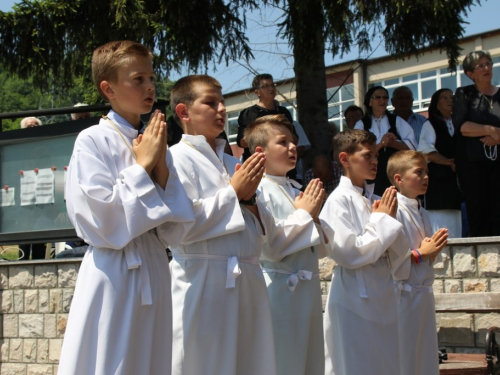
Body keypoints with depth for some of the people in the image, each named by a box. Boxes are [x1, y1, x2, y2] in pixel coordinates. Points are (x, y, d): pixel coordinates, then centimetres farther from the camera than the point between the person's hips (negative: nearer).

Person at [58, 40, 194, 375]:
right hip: (114, 275, -6)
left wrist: (161, 167, -5)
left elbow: (172, 232, 6)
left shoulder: (153, 144, 10)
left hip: (153, 274, 6)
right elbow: (102, 222, -18)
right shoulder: (93, 141, -7)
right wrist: (142, 166, -11)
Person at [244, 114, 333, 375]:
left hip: (308, 291, 8)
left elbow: (319, 249, 19)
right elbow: (269, 247, -22)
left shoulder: (296, 191, 15)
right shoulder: (258, 190, -10)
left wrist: (315, 218, 0)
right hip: (280, 291, -8)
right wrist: (304, 214, -9)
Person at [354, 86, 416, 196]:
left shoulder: (397, 121, 12)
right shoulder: (361, 124, 7)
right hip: (373, 178, -1)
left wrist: (391, 143, -14)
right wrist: (381, 144, -17)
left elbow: (411, 145, 1)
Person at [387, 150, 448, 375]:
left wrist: (434, 250, 0)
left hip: (424, 293, 9)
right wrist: (420, 253, -16)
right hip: (404, 294, -9)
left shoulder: (421, 213, 14)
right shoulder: (393, 210, -13)